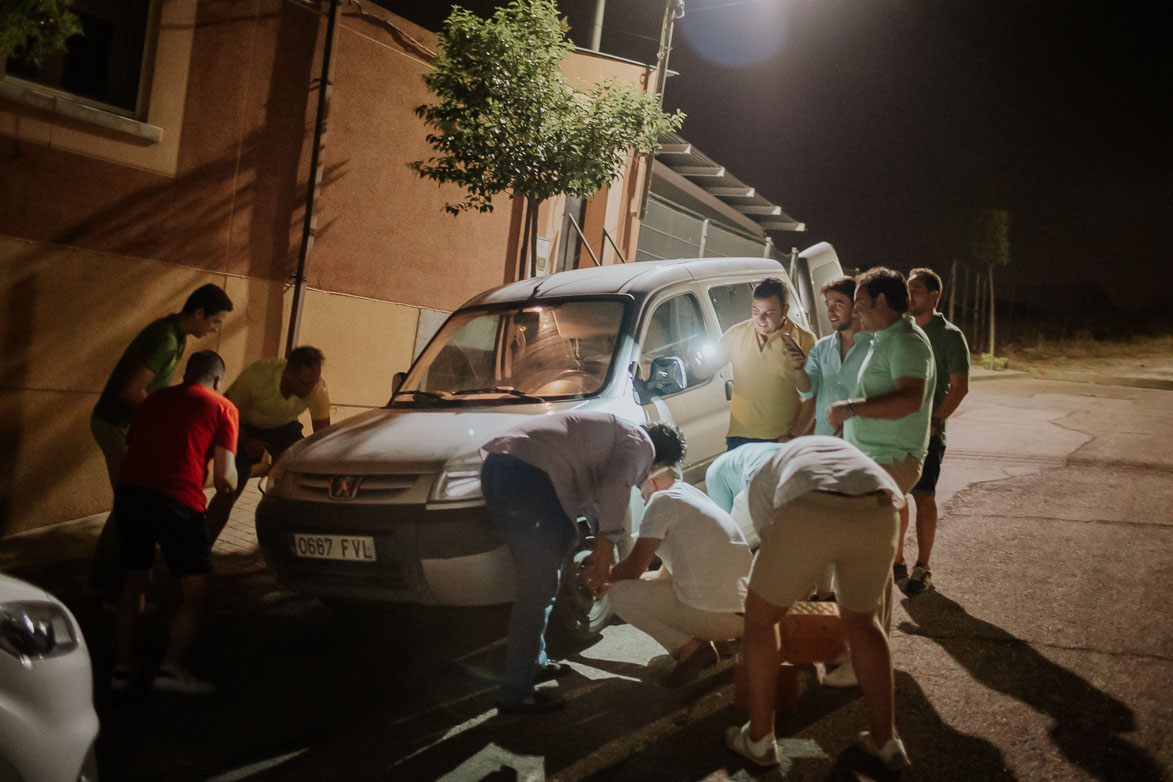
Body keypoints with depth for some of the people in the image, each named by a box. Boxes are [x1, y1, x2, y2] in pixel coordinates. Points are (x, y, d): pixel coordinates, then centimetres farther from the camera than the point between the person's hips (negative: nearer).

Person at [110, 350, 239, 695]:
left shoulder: (154, 399, 24)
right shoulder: (222, 408, 9)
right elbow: (224, 478, 1)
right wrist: (228, 482, 23)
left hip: (129, 492, 6)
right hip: (176, 499, -5)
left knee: (135, 579, 23)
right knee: (196, 588, 7)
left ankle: (122, 667, 23)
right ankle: (171, 668, -4)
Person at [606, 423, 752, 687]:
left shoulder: (663, 500, -7)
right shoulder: (696, 495, 20)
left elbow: (633, 569, -5)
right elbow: (668, 572, 27)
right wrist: (613, 576, 28)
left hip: (718, 616, -9)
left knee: (620, 594, 1)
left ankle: (688, 649, -4)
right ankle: (702, 644, 11)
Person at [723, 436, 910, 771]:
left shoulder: (765, 471, 37)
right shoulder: (845, 449, 44)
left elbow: (770, 539, 35)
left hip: (809, 513, -3)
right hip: (878, 512, 4)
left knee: (760, 617, 21)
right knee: (861, 620, 29)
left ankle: (759, 740, 28)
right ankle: (886, 741, 34)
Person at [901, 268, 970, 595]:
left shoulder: (949, 336, -5)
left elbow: (959, 386, -9)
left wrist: (934, 421, -19)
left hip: (926, 432, -5)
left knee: (923, 497, 0)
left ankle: (922, 568, 11)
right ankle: (896, 562, 21)